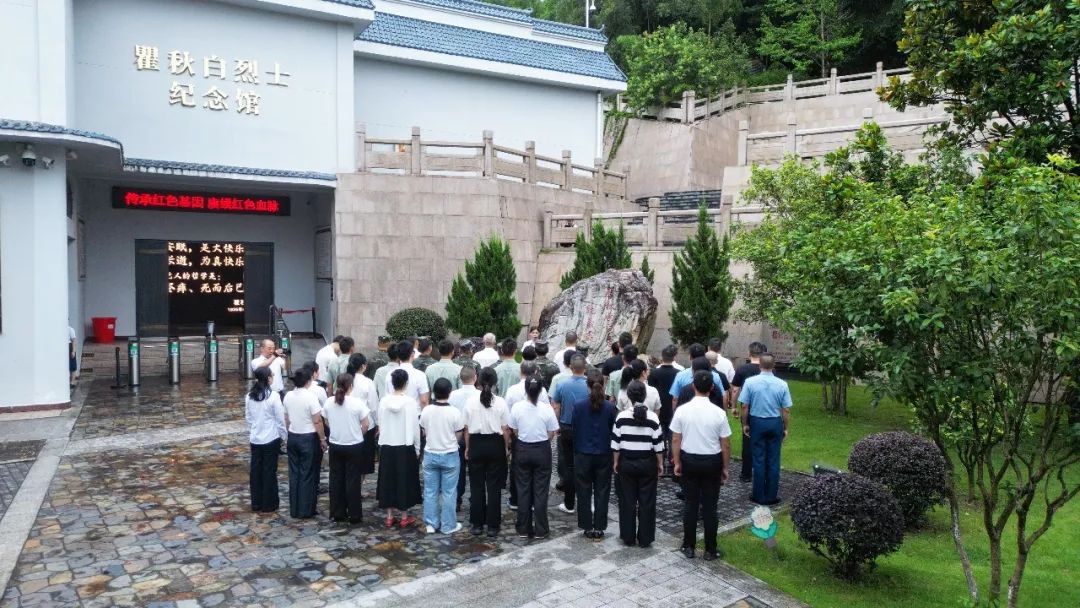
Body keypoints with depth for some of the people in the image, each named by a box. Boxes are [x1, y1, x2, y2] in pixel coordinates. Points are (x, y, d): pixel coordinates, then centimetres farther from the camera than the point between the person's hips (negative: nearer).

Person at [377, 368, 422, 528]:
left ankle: (389, 517, 19)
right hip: (406, 447, -3)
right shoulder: (410, 402, -13)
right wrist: (417, 448, 2)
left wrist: (383, 443, 12)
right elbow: (415, 428, -9)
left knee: (388, 480, 12)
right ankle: (404, 517, 14)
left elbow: (380, 425, 0)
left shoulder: (384, 401, -5)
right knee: (405, 481, 8)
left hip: (387, 446, 3)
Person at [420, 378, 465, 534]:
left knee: (430, 491, 13)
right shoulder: (455, 412, -16)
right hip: (449, 456, -3)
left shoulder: (426, 411, -8)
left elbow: (424, 432, 6)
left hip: (430, 455, 3)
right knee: (449, 492, 7)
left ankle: (431, 524, 19)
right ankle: (448, 525, 15)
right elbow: (458, 436, -6)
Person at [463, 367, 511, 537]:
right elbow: (505, 429, -5)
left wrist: (467, 448, 11)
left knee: (477, 485, 11)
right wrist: (506, 448, 8)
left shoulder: (471, 401, -6)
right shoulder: (500, 402, -9)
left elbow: (467, 428, -1)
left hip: (476, 444, 1)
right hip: (495, 444, -1)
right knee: (494, 486, 7)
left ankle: (477, 524, 17)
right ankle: (493, 526, 12)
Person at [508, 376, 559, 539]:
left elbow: (515, 431, 0)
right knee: (540, 490, 8)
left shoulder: (517, 407, -11)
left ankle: (524, 529, 19)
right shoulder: (547, 408, -14)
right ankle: (540, 530, 14)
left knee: (523, 489, 12)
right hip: (542, 450, -1)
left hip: (523, 450, 1)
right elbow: (552, 433, -6)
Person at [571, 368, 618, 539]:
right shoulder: (610, 407, -10)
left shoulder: (579, 405, -13)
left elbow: (573, 427, -3)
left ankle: (587, 528, 19)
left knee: (584, 493, 13)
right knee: (602, 492, 12)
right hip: (604, 455, 1)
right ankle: (599, 529, 17)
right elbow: (614, 431, -1)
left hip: (583, 455, -1)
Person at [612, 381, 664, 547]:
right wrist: (660, 463, 6)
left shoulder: (622, 416, -9)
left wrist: (616, 462, 7)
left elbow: (616, 442, -5)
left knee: (627, 501, 11)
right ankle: (645, 539, 16)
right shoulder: (653, 417, -9)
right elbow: (658, 444, -5)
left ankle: (628, 538, 19)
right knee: (647, 501, 9)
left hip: (626, 462, 0)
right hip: (647, 463, 0)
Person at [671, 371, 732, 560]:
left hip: (689, 460, 1)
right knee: (709, 506, 8)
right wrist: (725, 467, 6)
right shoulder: (719, 413, -13)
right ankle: (710, 550, 17)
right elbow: (725, 445, -7)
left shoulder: (682, 410, -10)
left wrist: (677, 463, 6)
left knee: (690, 504, 12)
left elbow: (676, 440, -5)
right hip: (712, 462, -1)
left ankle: (689, 547, 21)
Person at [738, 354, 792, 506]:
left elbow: (745, 406, -7)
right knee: (773, 461, 10)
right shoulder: (782, 384, -9)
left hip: (757, 423, 0)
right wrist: (785, 429, 9)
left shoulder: (750, 382, -11)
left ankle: (759, 496, 17)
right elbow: (786, 410, -4)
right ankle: (771, 496, 17)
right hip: (775, 423, 1)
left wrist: (745, 424, 6)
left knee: (759, 460, 9)